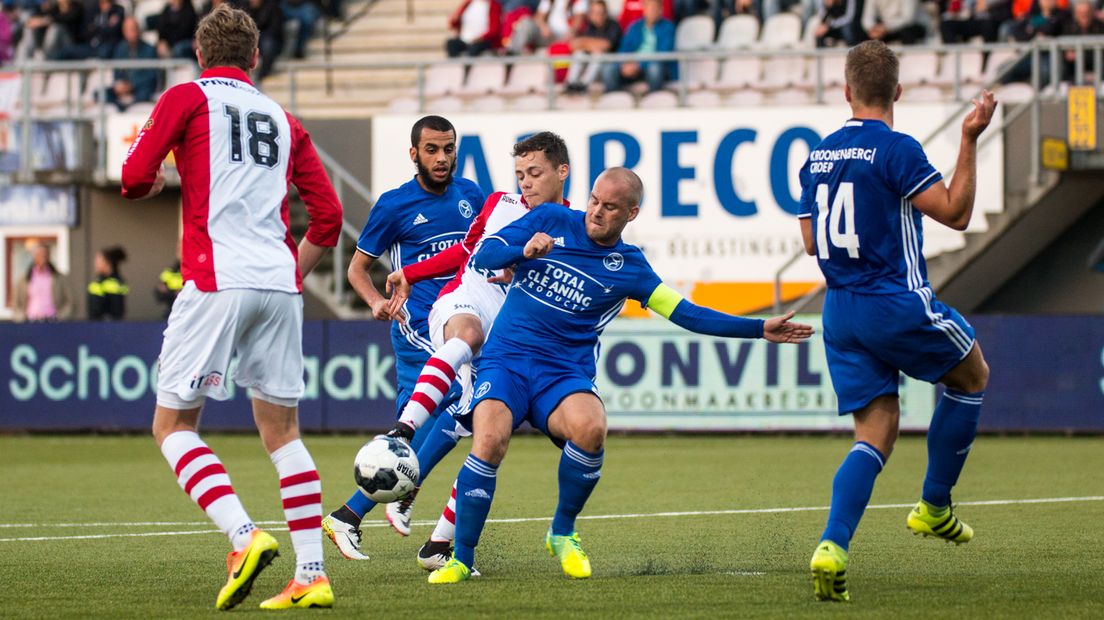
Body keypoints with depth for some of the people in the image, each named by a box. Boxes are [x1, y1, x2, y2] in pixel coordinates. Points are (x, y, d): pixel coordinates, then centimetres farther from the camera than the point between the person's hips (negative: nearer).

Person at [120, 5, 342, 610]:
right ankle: (312, 575, 4)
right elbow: (328, 214, 16)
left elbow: (135, 180, -4)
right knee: (281, 428, 12)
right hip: (279, 282, 5)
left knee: (172, 423, 2)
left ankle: (245, 537, -19)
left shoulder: (188, 97, 5)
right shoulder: (284, 120, 19)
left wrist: (155, 182, 19)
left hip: (217, 281, -5)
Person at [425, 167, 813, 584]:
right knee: (489, 442, -29)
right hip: (506, 359, -1)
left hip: (565, 374, 1)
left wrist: (760, 330, 4)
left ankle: (562, 533, -6)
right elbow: (482, 257, 4)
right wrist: (524, 250, -16)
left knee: (590, 429, -32)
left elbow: (688, 315, 10)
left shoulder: (629, 267, 9)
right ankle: (461, 558, -13)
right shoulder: (550, 220, 7)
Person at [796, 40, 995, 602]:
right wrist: (969, 140, -12)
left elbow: (811, 240, 17)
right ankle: (934, 507, 21)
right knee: (972, 375, 20)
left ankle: (832, 546, -17)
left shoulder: (819, 156, 10)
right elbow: (955, 213, -13)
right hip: (897, 303, -6)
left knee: (876, 432, 5)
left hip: (840, 312, 6)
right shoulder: (895, 149, -12)